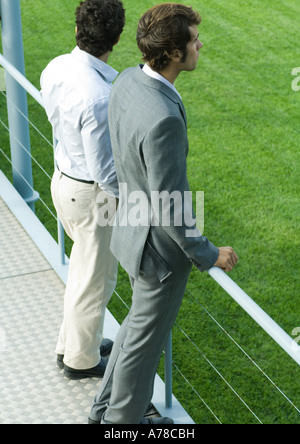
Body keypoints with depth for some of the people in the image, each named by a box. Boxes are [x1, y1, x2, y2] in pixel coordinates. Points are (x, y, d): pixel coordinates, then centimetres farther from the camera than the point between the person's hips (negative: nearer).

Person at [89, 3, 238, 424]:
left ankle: (108, 408, 47)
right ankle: (124, 421, 40)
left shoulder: (128, 81, -8)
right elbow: (168, 208, -29)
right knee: (145, 340, 15)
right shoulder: (163, 119, -37)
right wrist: (208, 254, -14)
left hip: (133, 225, 9)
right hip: (162, 246, -9)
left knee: (142, 322, 29)